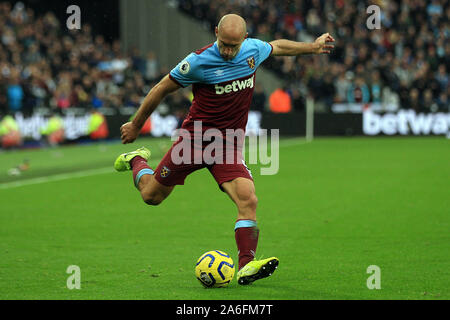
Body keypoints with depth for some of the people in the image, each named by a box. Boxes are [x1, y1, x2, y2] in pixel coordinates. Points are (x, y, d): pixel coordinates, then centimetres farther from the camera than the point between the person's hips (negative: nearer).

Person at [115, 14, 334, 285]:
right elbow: (162, 89, -5)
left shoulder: (253, 49, -3)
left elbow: (278, 46, 22)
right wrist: (136, 126, 2)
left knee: (248, 200, -20)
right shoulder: (199, 61, -16)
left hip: (229, 147, 3)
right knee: (151, 196, 10)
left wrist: (313, 47, 30)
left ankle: (246, 266, -20)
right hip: (195, 139, -3)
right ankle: (136, 160, 42)